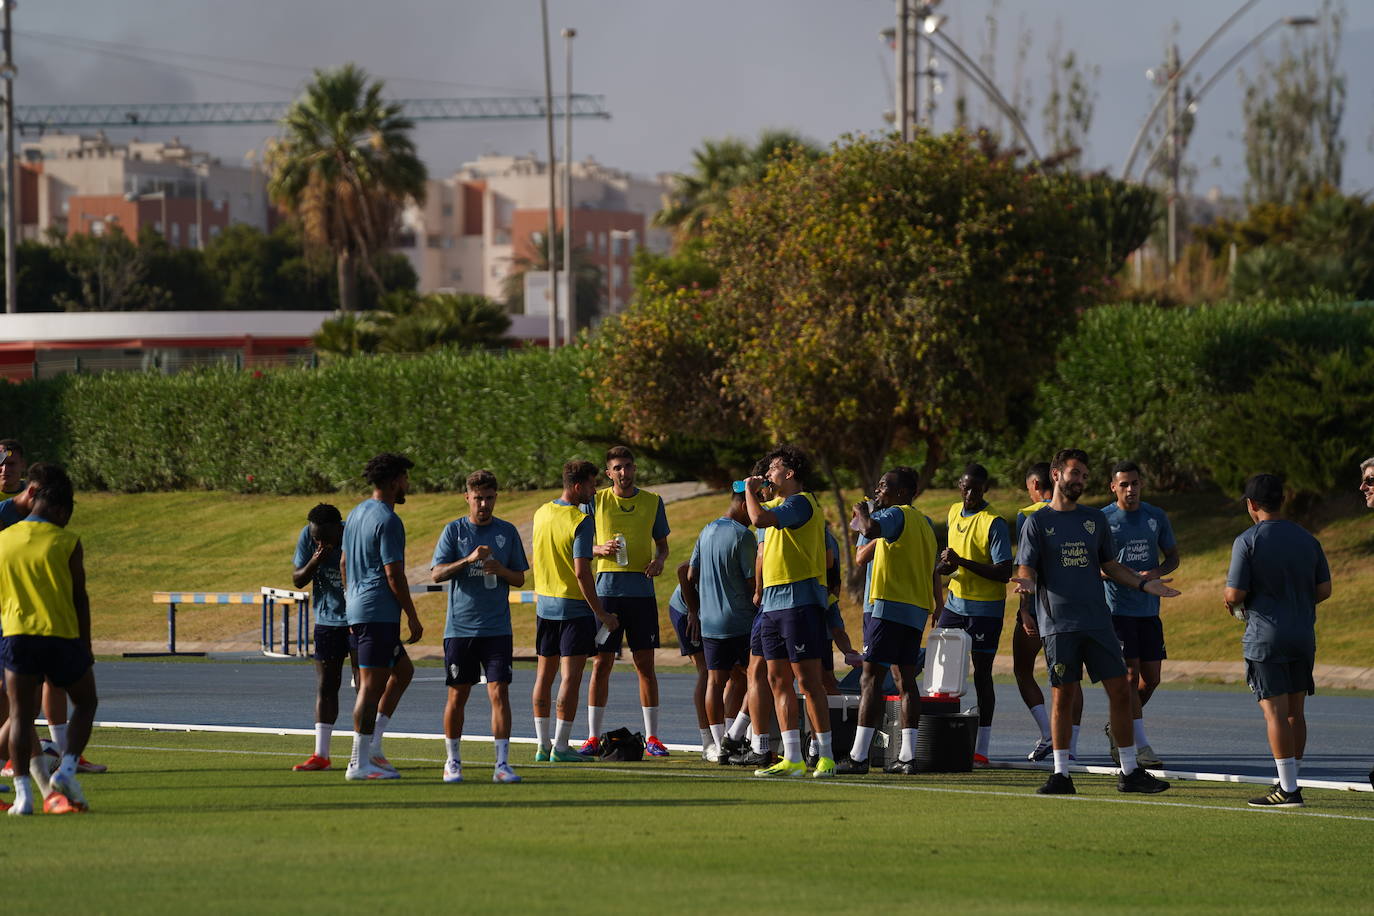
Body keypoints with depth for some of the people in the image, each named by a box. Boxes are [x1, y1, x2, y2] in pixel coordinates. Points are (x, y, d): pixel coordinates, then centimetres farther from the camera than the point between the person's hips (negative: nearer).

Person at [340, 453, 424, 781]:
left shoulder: (356, 514, 14)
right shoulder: (387, 521, -15)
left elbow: (344, 563, 21)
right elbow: (394, 574, -17)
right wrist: (413, 618, -11)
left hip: (357, 607, 10)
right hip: (379, 613, -10)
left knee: (403, 669, 20)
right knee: (372, 685, -6)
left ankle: (372, 745, 15)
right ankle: (360, 763, -5)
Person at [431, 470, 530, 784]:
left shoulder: (507, 532, 8)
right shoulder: (454, 530, 3)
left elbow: (519, 578, 11)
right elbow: (437, 573, -5)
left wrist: (500, 569, -11)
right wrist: (469, 560, -20)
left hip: (497, 628, 1)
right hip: (459, 626, -1)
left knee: (499, 692, -7)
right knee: (457, 695, 4)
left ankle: (502, 764, -5)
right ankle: (452, 762, 17)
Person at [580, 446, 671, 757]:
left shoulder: (652, 502, 8)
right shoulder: (596, 502, 5)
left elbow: (662, 543, 16)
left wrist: (659, 559, -6)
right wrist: (600, 549, -13)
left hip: (642, 591, 1)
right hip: (606, 589, -1)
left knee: (645, 664, 1)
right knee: (601, 664, -1)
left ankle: (652, 738, 6)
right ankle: (593, 738, 4)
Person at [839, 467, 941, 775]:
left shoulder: (896, 514, -8)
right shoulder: (925, 524, 18)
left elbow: (870, 529, -29)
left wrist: (862, 512, -9)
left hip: (888, 607, -9)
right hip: (916, 610, 9)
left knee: (871, 678, -9)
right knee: (905, 678, 10)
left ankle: (858, 756, -13)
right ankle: (908, 756, 7)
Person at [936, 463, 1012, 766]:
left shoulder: (994, 524, -15)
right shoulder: (955, 512, 9)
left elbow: (1004, 573, -20)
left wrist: (962, 563, -25)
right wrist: (946, 565, 1)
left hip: (985, 607, -7)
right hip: (955, 602, 7)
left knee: (982, 674, -4)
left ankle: (981, 749, -1)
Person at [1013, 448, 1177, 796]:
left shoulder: (1095, 519, 13)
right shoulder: (1037, 522, 2)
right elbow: (1026, 569, -1)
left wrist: (1143, 583, 7)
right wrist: (1028, 583, -24)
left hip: (1097, 620, 3)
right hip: (1058, 622, -3)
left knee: (1120, 691, 0)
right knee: (1063, 697, -2)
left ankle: (1130, 772, 6)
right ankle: (1061, 774, 6)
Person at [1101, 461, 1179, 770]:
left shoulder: (1156, 517, 9)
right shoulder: (1102, 520, -3)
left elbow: (1173, 557, 15)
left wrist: (1156, 573, -7)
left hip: (1149, 609, 5)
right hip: (1116, 607, -5)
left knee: (1151, 679, 7)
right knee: (1130, 675, -10)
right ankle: (1141, 746, -9)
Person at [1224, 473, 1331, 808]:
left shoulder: (1248, 541, -9)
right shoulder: (1307, 539, 8)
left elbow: (1235, 595, -12)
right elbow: (1324, 589, 10)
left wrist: (1231, 602, 10)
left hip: (1266, 638, -6)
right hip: (1304, 636, 6)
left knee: (1275, 712, -6)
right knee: (1295, 711, 13)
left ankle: (1288, 789, -11)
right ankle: (1291, 781, 19)